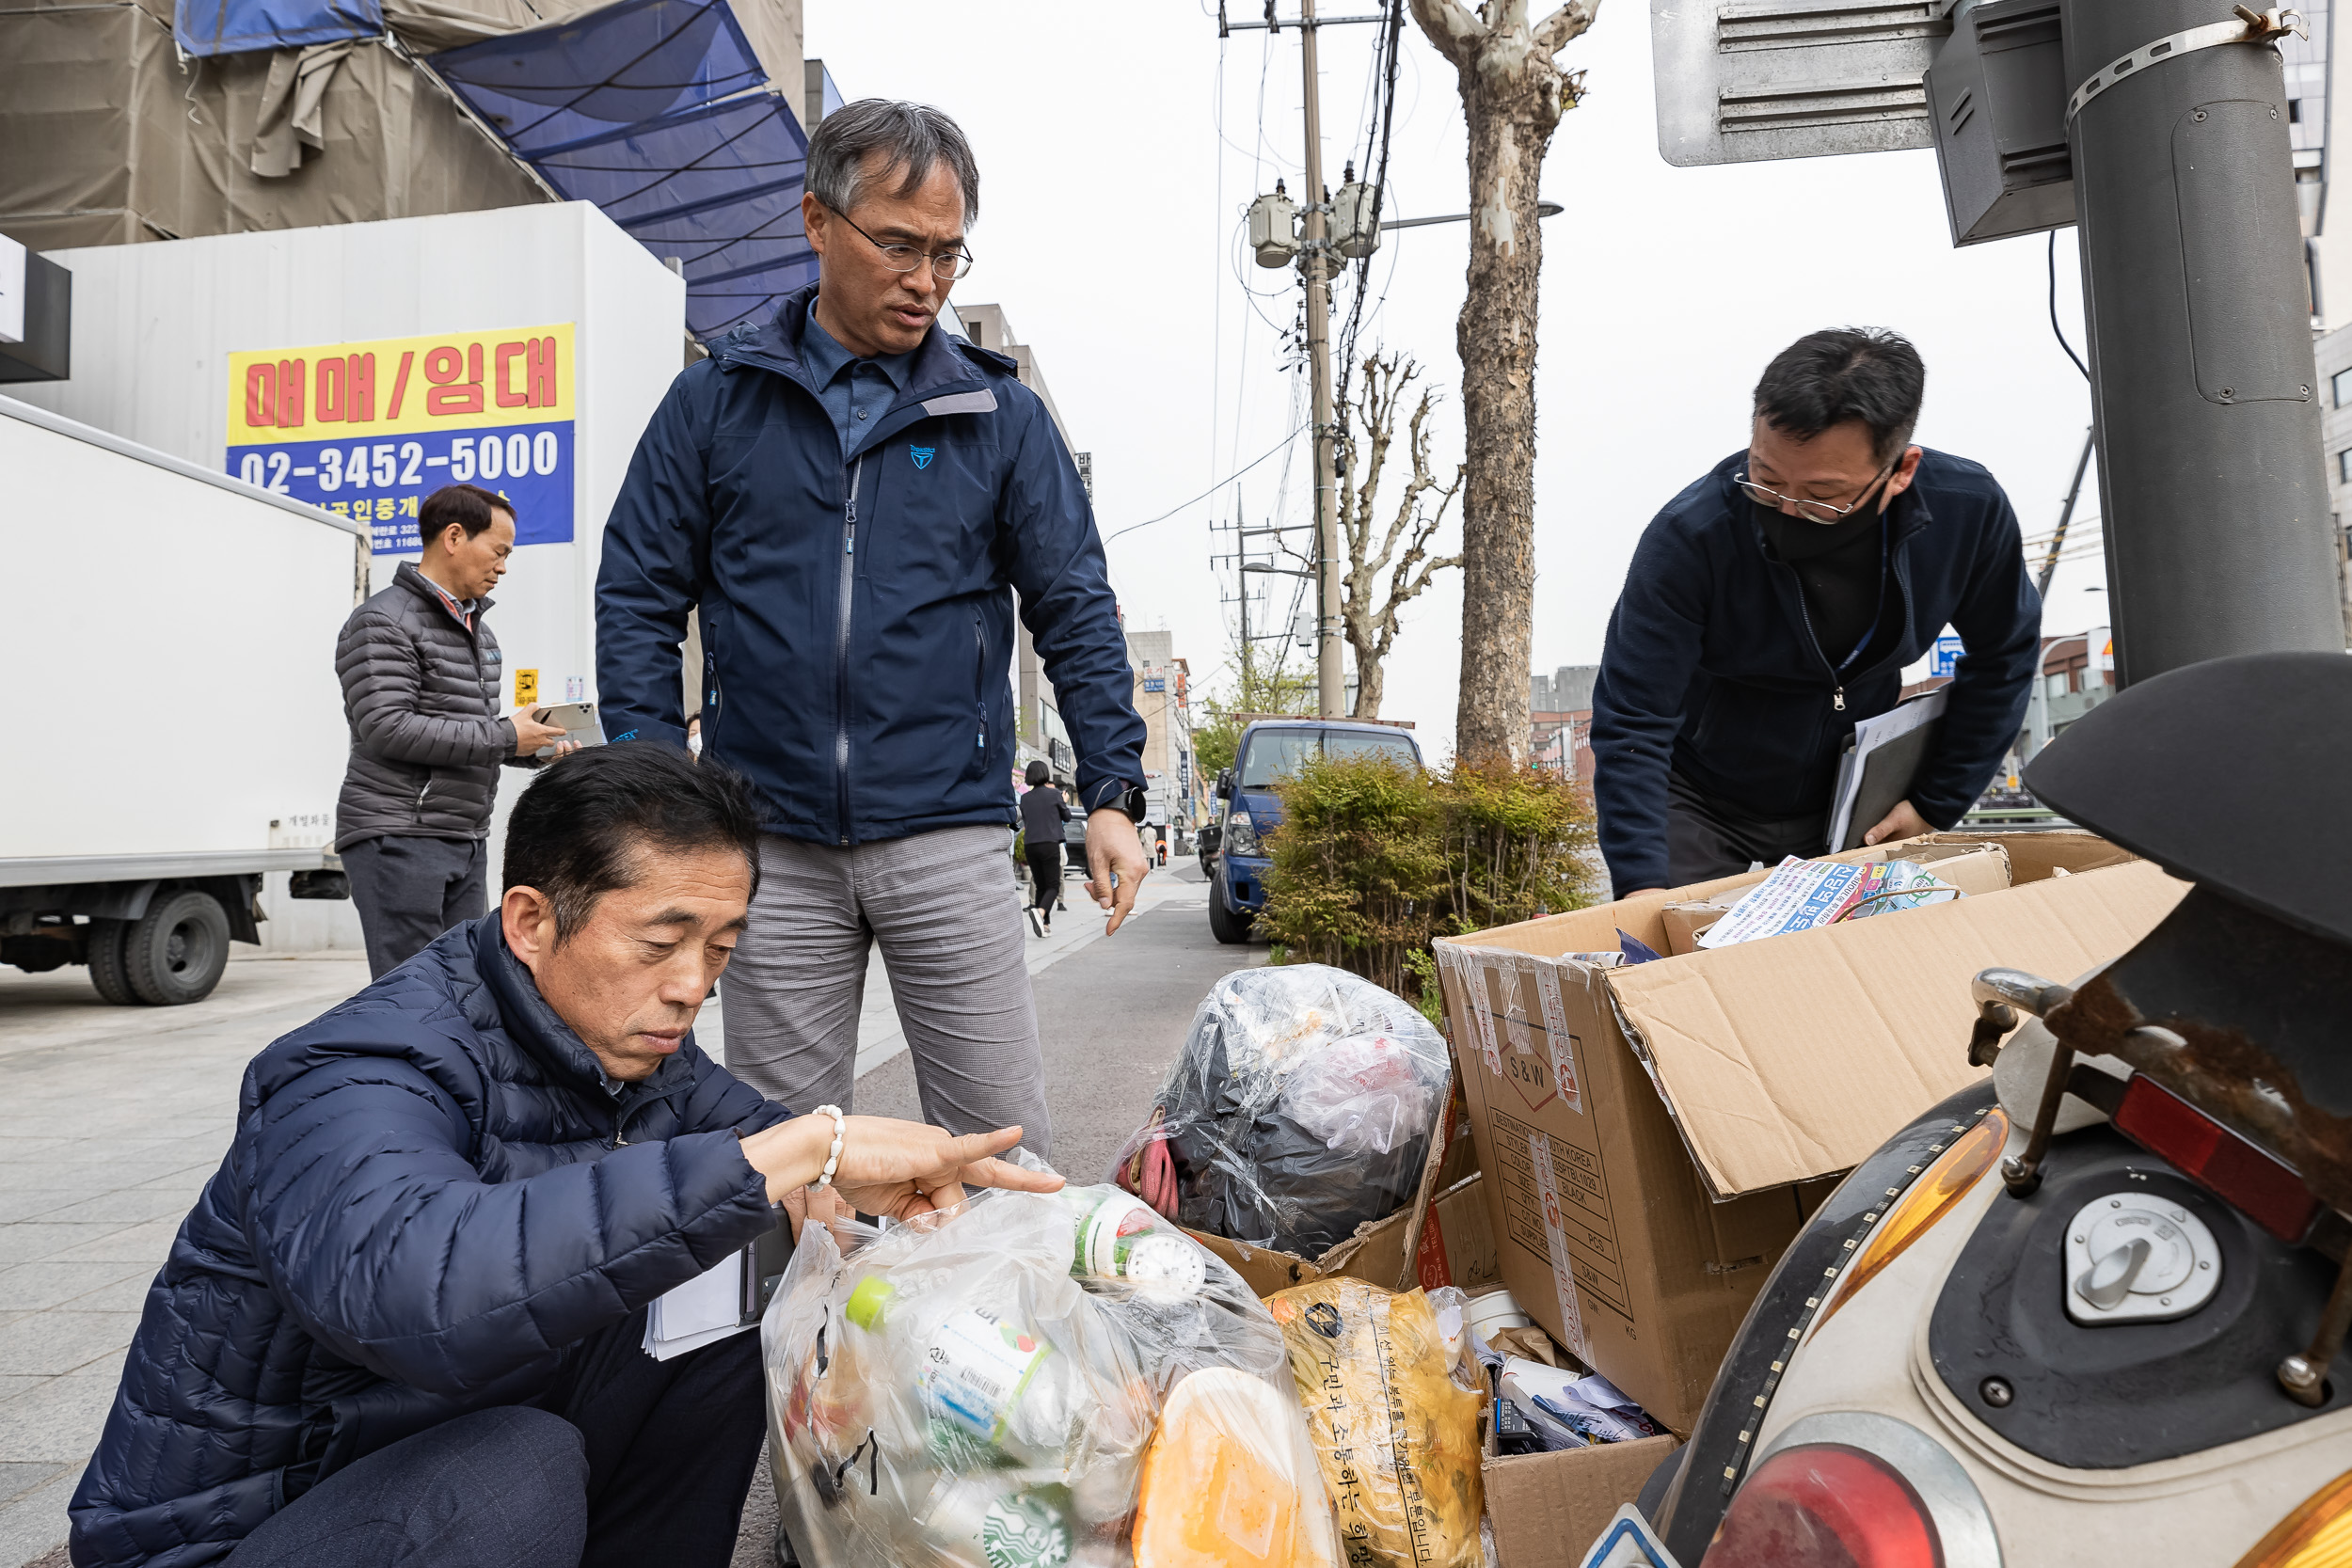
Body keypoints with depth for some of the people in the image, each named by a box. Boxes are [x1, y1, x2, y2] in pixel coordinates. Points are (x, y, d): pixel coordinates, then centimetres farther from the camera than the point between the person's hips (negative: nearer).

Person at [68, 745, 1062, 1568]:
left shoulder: (630, 1040, -6)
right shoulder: (363, 1079, -29)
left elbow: (762, 1127, 8)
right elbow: (404, 1288, -51)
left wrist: (918, 1167, -17)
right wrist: (789, 1157, -50)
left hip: (466, 1434, 7)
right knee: (518, 1467, -34)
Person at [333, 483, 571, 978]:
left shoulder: (478, 630, 21)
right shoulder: (384, 622, -8)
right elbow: (386, 728, -19)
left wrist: (535, 749, 7)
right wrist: (504, 737, -17)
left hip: (467, 840, 9)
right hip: (399, 840, -8)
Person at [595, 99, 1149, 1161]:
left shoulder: (1000, 417, 7)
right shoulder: (716, 402, 7)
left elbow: (1076, 611, 5)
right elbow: (639, 599, 7)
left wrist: (1113, 794, -4)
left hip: (948, 838, 0)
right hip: (771, 845, 1)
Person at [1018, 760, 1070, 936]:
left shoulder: (1025, 798, 6)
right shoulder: (1053, 794, -5)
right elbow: (1067, 816, 6)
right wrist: (1063, 802, 25)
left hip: (1030, 845, 4)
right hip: (1050, 844, -4)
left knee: (1040, 886, 12)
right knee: (1053, 885, -1)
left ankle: (1045, 924, 9)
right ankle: (1040, 911, -28)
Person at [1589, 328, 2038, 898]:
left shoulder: (1969, 510, -17)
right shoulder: (1688, 538, -30)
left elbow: (2002, 656, 2)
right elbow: (1631, 725, -28)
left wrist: (1935, 805, -1)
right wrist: (1641, 884, -37)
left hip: (1857, 811, 3)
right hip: (1702, 814, -3)